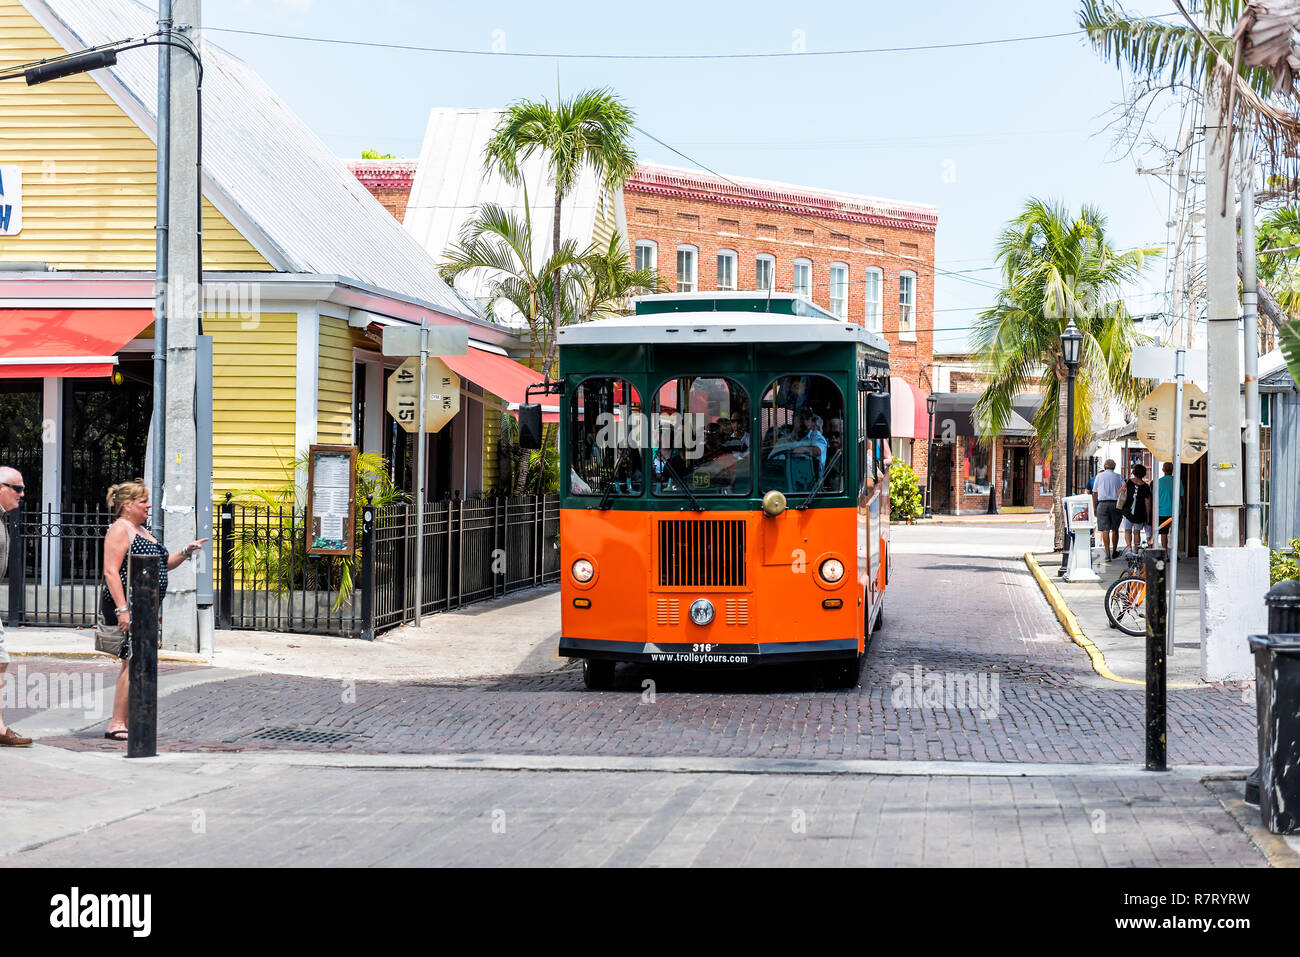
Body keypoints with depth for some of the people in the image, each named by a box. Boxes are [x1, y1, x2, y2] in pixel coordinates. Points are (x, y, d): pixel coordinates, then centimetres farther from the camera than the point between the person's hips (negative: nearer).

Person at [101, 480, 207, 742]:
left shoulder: (142, 530, 20)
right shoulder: (120, 529, -9)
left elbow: (160, 565, 29)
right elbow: (111, 571, -17)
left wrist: (185, 552, 12)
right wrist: (122, 609, -24)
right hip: (128, 605, -10)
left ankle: (124, 721, 16)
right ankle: (117, 724, -12)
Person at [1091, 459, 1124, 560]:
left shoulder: (1099, 476, 8)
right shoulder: (1119, 477, 8)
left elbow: (1094, 493, 8)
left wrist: (1094, 508, 13)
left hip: (1102, 503, -1)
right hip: (1115, 504, 1)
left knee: (1105, 530, -3)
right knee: (1115, 529, 13)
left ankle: (1107, 554, -9)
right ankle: (1114, 552, 24)